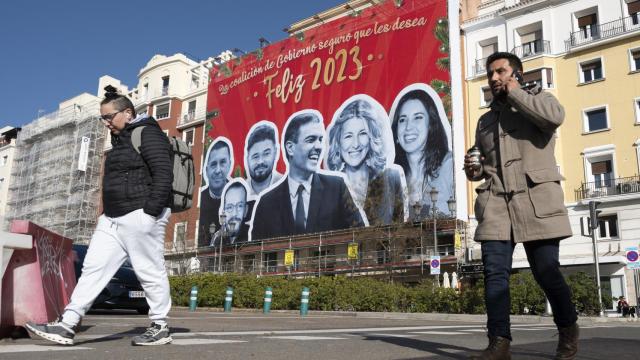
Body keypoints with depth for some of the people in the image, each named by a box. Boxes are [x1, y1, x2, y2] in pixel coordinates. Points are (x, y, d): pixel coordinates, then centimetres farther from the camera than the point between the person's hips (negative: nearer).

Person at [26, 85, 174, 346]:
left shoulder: (148, 134, -7)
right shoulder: (119, 140, 22)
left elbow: (164, 174, -16)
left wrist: (150, 211, -20)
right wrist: (108, 211, 21)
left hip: (140, 217, -9)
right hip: (113, 218, 9)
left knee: (150, 271, -3)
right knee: (94, 268, 4)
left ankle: (160, 327, 9)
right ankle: (66, 325, 4)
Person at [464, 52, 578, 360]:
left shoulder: (537, 98, 12)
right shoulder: (486, 120, 25)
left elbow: (555, 116, -13)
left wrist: (514, 92, -3)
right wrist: (473, 169, 6)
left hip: (536, 199, -4)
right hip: (495, 202, 4)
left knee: (546, 271, -1)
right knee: (495, 272, -7)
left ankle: (568, 331, 23)